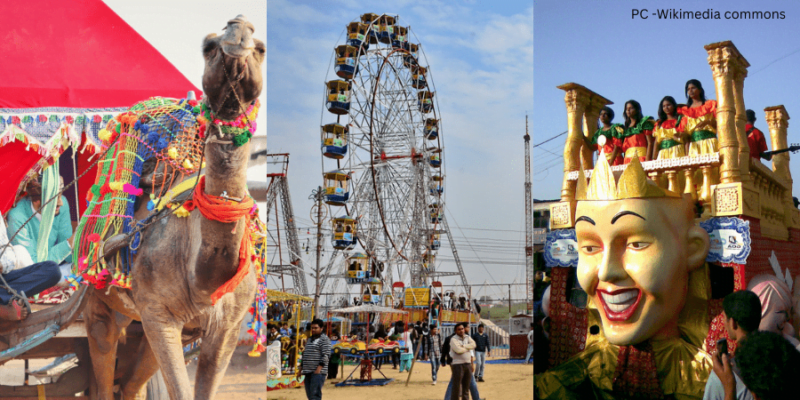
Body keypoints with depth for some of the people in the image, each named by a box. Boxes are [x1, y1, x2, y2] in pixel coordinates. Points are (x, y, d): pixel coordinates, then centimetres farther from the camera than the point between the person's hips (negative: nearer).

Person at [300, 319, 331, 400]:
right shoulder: (310, 339, 22)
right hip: (308, 372, 9)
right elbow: (305, 354, 28)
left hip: (318, 372, -9)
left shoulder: (324, 339, -5)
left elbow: (326, 355, -15)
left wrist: (319, 368, -23)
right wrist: (301, 369, 24)